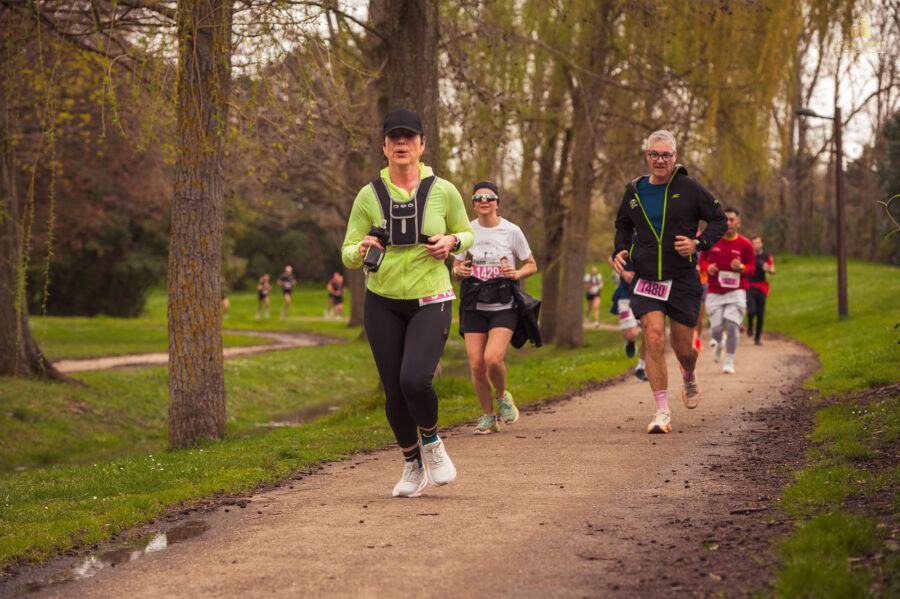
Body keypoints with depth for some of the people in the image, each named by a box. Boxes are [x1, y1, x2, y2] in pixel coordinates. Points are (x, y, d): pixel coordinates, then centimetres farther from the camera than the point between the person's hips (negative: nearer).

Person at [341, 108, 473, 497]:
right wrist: (363, 249, -24)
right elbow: (348, 257, 0)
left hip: (430, 303, -2)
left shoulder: (443, 191, -5)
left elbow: (466, 234, 12)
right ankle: (413, 467, 27)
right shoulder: (369, 196, -3)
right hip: (383, 304, 2)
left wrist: (451, 242, -11)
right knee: (394, 392, 2)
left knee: (415, 381, -23)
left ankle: (431, 442, 9)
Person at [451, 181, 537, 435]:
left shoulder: (511, 231, 1)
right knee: (476, 364, -6)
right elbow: (456, 266, 16)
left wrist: (516, 274, -12)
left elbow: (531, 265, 9)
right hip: (474, 306, 2)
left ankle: (502, 396, 12)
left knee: (493, 358, -20)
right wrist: (459, 271, -8)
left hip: (503, 307, -2)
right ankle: (488, 416, 15)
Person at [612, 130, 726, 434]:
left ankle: (690, 379, 43)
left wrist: (698, 243, -13)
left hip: (683, 280, -1)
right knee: (654, 341, -14)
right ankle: (662, 412, -8)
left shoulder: (690, 189, -3)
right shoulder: (634, 191, 6)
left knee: (682, 348, 5)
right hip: (646, 281, 1)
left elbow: (719, 220, 4)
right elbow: (623, 225, 23)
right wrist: (621, 250, 5)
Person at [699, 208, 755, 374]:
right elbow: (702, 259, 12)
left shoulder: (745, 244, -1)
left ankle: (729, 362, 0)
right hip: (714, 292, 1)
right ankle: (719, 344, 37)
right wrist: (707, 267, -10)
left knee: (732, 325, -13)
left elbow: (751, 268, 5)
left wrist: (741, 267, -17)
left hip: (736, 290, -1)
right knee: (716, 329, 0)